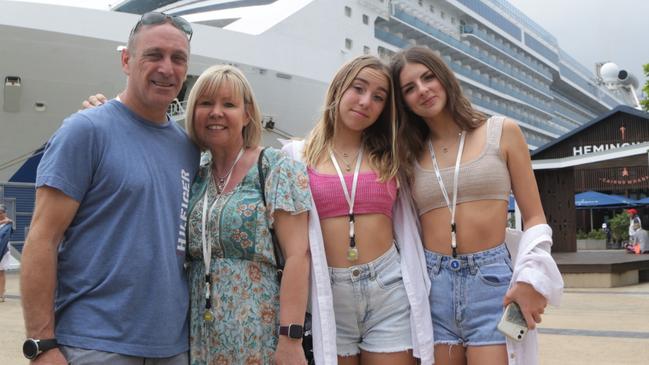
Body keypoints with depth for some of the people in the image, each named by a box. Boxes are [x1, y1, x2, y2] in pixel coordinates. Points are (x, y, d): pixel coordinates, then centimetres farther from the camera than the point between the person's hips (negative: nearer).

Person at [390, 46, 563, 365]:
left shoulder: (502, 132, 4)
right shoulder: (409, 155, 10)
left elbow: (534, 217, 4)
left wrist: (531, 279, -9)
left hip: (491, 282, -2)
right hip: (432, 286, 2)